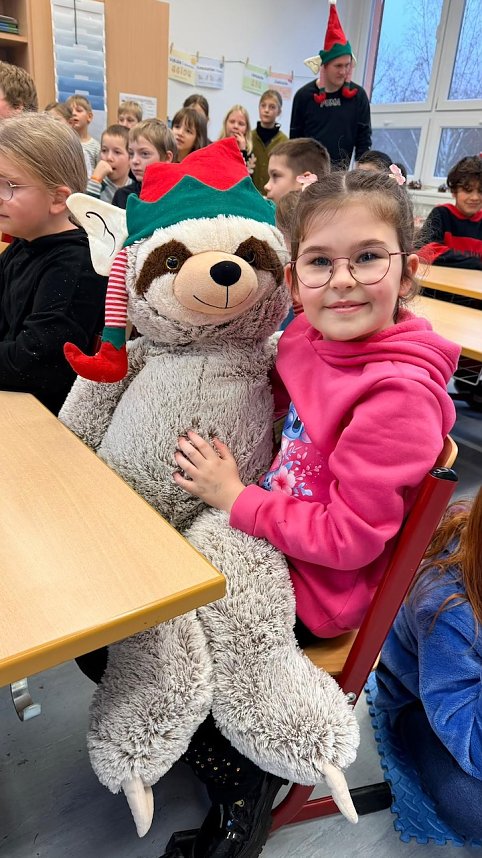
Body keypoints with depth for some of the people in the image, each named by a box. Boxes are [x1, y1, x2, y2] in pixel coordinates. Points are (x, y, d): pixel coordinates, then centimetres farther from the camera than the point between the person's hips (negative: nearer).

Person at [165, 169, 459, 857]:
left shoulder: (400, 393, -29)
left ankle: (241, 778, 23)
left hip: (315, 588, -8)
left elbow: (349, 539, -25)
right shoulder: (308, 337, -6)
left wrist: (234, 498, -19)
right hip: (260, 538, 8)